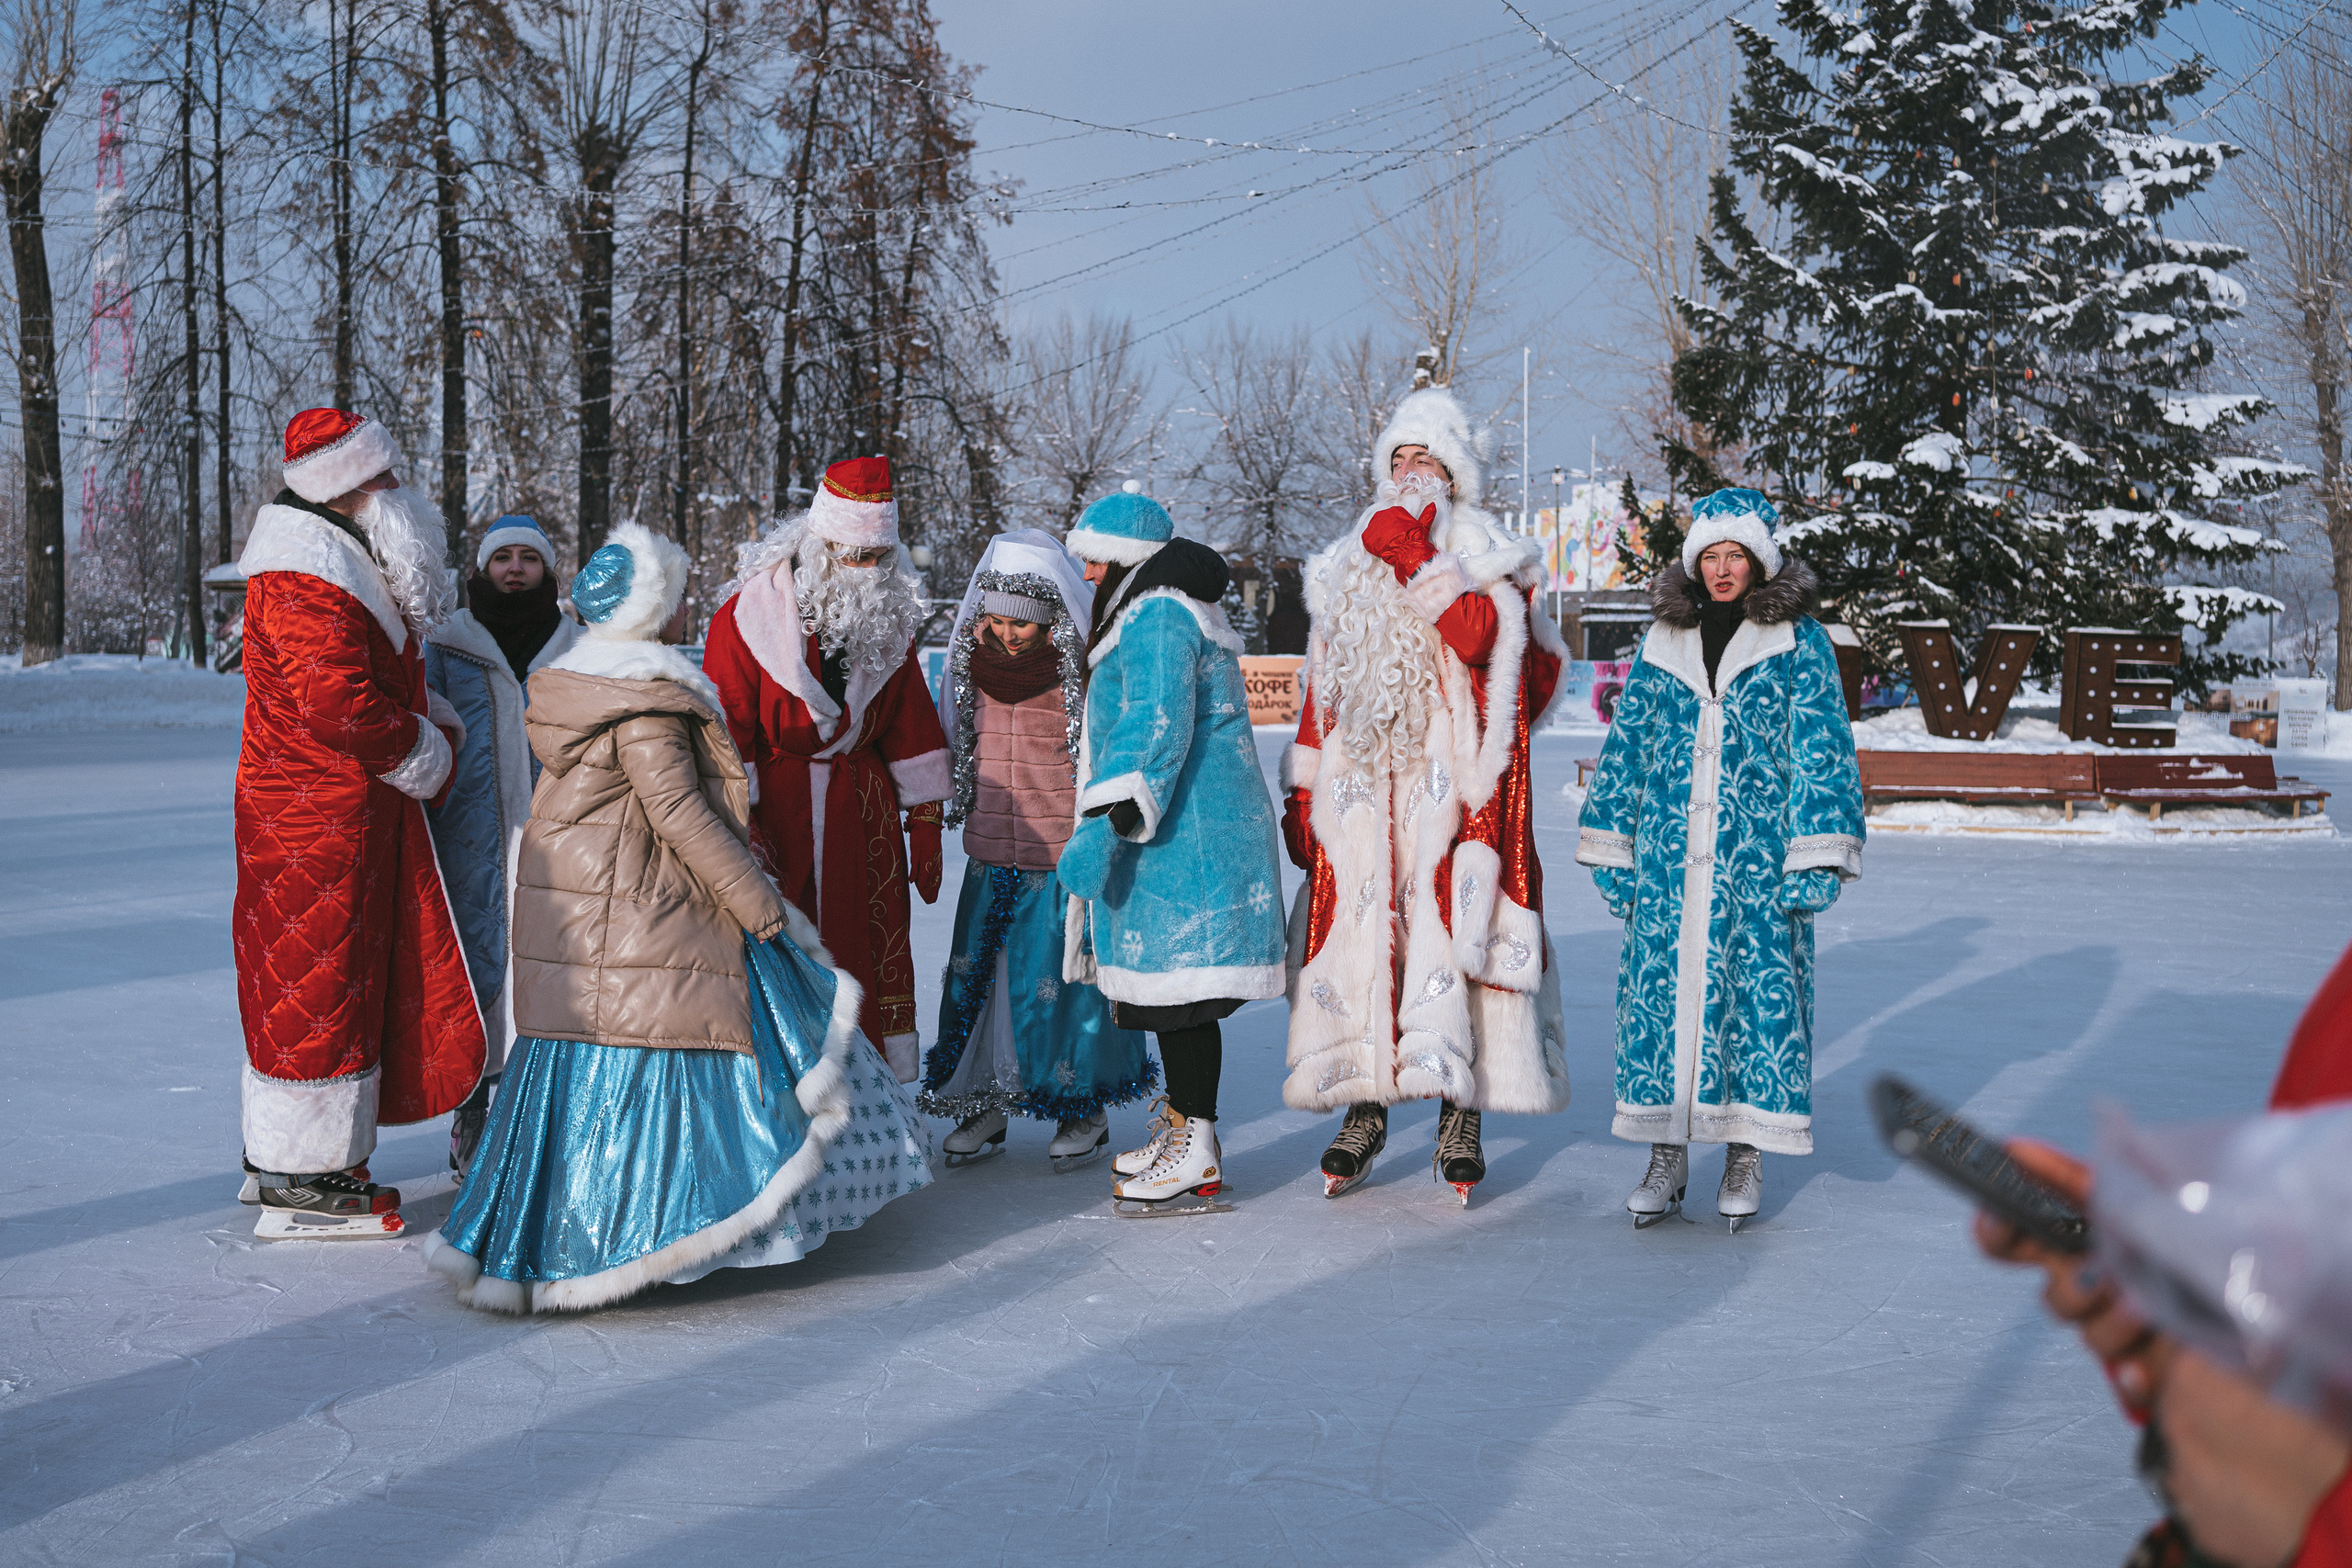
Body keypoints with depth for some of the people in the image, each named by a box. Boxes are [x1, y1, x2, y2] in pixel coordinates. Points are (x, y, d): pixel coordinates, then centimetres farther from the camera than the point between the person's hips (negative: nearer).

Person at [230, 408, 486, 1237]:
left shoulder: (348, 563, 16)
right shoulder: (307, 580, -18)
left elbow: (381, 675, 24)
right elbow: (337, 702, -27)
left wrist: (434, 723, 7)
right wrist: (422, 748, -12)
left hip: (358, 810, 10)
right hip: (317, 818, -10)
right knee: (317, 981, -4)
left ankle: (283, 1155, 27)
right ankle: (299, 1177, 5)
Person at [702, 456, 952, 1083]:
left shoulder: (890, 615, 7)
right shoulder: (748, 612, -8)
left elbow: (911, 723, 11)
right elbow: (726, 724, -7)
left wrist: (925, 821, 9)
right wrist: (740, 825, -12)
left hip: (862, 807, 4)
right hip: (769, 799, -4)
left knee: (876, 952, 3)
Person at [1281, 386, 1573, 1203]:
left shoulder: (1485, 557, 8)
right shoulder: (1347, 567, 21)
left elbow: (1478, 637, -14)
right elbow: (1322, 684, 19)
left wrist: (1417, 563, -16)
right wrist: (1303, 788, 14)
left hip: (1449, 775, -4)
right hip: (1362, 781, 4)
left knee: (1448, 927, -10)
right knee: (1357, 926, -2)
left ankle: (1460, 1112, -5)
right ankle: (1364, 1105, 5)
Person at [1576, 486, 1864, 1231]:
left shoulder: (1799, 643, 3)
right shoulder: (1661, 643, 11)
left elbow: (1821, 751, -1)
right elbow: (1626, 746, 14)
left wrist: (1815, 858, -8)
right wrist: (1611, 851, 10)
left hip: (1760, 862, -2)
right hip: (1668, 862, 3)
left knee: (1759, 993, -1)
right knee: (1662, 990, 1)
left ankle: (1745, 1157, 13)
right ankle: (1666, 1155, 12)